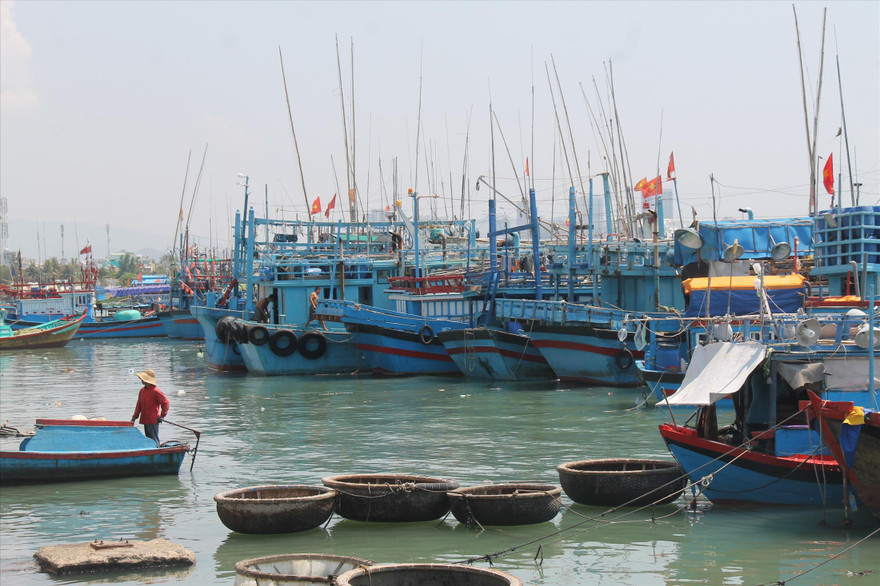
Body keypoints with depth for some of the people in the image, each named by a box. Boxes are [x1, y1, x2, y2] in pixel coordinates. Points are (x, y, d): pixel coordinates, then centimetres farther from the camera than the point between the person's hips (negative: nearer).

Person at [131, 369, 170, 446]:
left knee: (154, 441, -8)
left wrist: (162, 416, -13)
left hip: (153, 421, -8)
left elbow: (166, 403, -12)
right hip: (145, 421, 8)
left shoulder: (155, 391, -12)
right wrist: (134, 417, 12)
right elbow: (139, 405, 17)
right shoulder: (142, 390, 11)